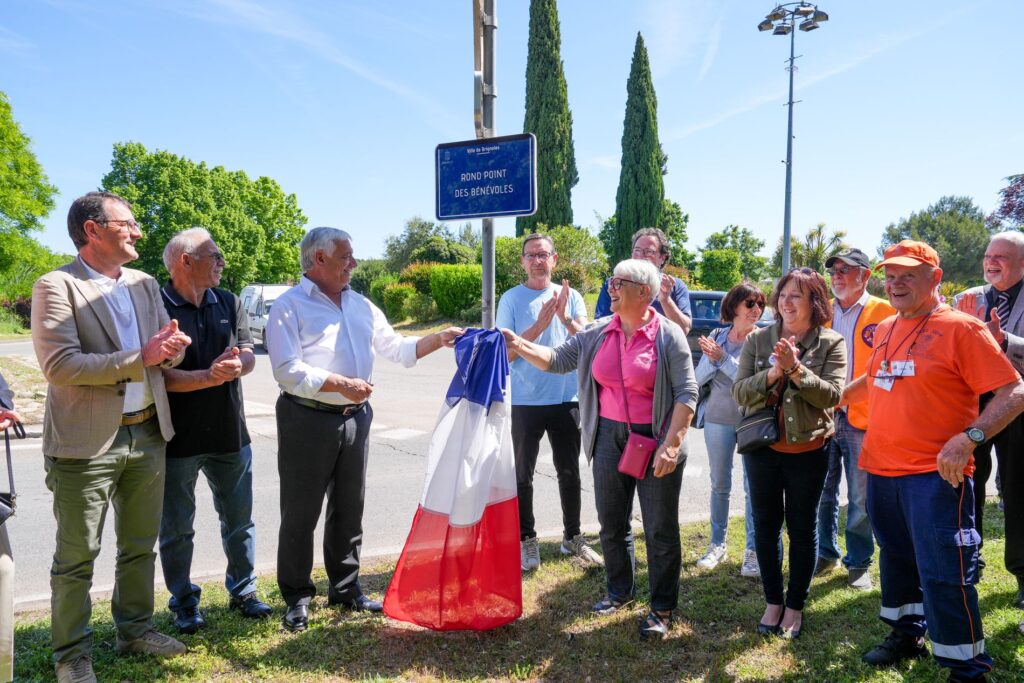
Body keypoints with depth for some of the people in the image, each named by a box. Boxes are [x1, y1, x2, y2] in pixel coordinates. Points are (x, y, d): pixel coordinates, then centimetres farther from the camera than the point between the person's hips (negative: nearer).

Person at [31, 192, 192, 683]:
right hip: (87, 441, -6)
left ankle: (135, 628, 36)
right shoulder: (56, 287, -10)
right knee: (77, 557, 7)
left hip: (147, 434, 6)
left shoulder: (145, 284, 10)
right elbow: (59, 366, -19)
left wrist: (171, 346, -13)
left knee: (140, 546, 19)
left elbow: (168, 351, 11)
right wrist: (140, 357, -21)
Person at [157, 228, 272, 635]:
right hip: (177, 439, -4)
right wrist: (208, 376, -28)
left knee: (239, 519, 15)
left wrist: (236, 364, -21)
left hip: (229, 433, 5)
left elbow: (249, 356, 1)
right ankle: (184, 602, 28)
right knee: (177, 528, 10)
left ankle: (243, 591, 31)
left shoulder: (229, 304, 6)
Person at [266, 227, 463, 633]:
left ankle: (345, 588, 29)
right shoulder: (290, 306, -7)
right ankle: (297, 597, 21)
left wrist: (438, 339, 0)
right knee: (301, 513, 5)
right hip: (308, 420, -6)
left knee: (348, 509, 15)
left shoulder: (361, 306, 12)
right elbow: (288, 371, -17)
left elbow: (398, 349, 13)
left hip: (355, 418, 6)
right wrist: (341, 384, -19)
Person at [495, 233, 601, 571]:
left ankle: (572, 537, 28)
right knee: (523, 475, 5)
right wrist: (540, 324, -19)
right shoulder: (511, 299, -2)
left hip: (566, 399, 2)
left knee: (569, 472, 13)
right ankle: (527, 540, 19)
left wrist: (565, 318, -21)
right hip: (524, 402, -2)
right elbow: (506, 352, -9)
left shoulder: (571, 297, 5)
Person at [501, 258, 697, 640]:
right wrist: (520, 346, -11)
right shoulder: (598, 333, 3)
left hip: (655, 440, -4)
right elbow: (558, 360, 4)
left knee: (660, 529, 5)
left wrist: (671, 444, -19)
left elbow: (687, 393, -12)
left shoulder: (668, 335, -10)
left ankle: (662, 608, 22)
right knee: (611, 523, 16)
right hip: (610, 437, 5)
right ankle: (620, 591, 38)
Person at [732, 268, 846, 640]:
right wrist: (772, 374, -22)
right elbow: (739, 392, -7)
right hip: (762, 447, 2)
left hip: (809, 451, -2)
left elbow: (832, 394, -14)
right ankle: (773, 601, 29)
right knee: (765, 525, 11)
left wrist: (796, 369, -26)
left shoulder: (831, 343, -5)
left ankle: (795, 606, 27)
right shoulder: (757, 340, -1)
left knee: (802, 529, 10)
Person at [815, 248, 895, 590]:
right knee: (824, 493, 13)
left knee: (860, 498, 6)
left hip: (863, 420, -3)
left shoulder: (885, 313, -3)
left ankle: (858, 562, 22)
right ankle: (826, 553, 29)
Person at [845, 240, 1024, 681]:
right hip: (882, 470, 7)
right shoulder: (885, 329, 11)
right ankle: (906, 635, 39)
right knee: (897, 560, 20)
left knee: (943, 575, -2)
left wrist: (969, 438, -25)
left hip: (935, 474, -7)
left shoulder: (960, 328, -11)